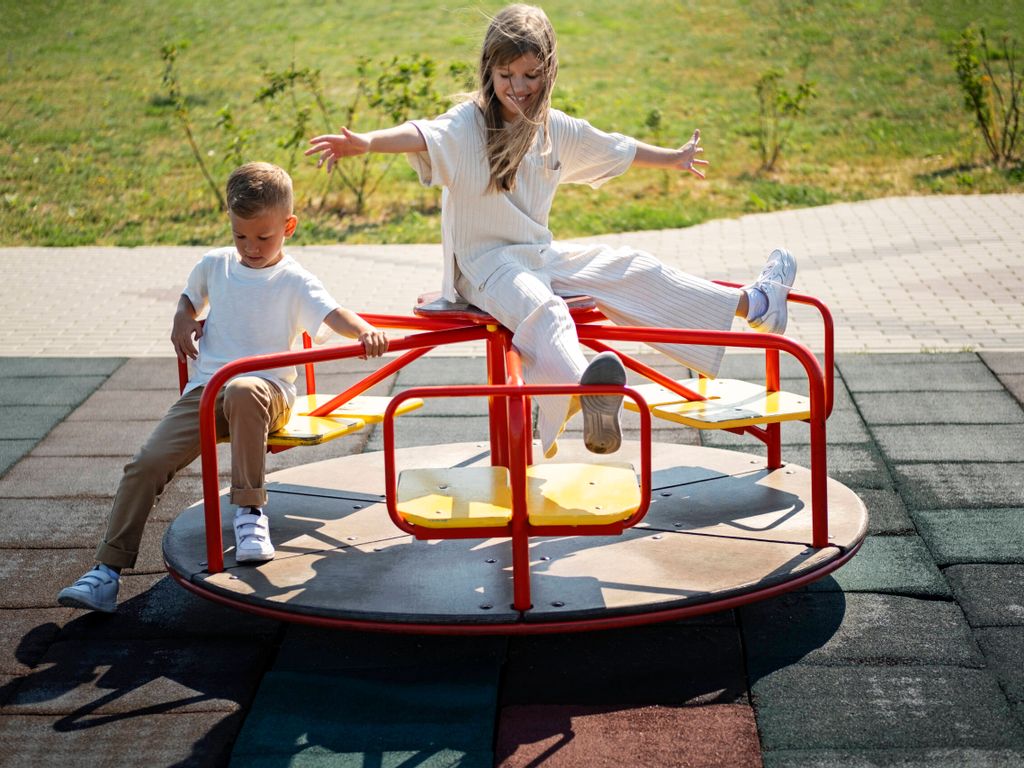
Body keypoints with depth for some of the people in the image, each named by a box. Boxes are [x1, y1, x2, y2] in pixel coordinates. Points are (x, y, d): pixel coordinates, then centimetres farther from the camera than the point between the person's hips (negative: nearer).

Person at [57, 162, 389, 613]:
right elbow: (190, 297, 35)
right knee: (147, 463, -15)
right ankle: (108, 569, -10)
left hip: (266, 391, -4)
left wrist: (365, 331, -40)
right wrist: (181, 322, 12)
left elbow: (334, 315, -18)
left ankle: (250, 511, -32)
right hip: (205, 389, 4)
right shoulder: (215, 265, 14)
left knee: (242, 392, -42)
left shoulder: (293, 282, -1)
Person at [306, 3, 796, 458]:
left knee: (632, 271, 4)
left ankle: (752, 305, 14)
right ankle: (582, 387, -67)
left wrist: (672, 159, 39)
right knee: (540, 308, -36)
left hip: (542, 256, 7)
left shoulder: (557, 129, 9)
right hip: (485, 263, -7)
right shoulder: (468, 124, -11)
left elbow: (616, 149, 25)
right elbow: (423, 136, -32)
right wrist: (367, 142, -52)